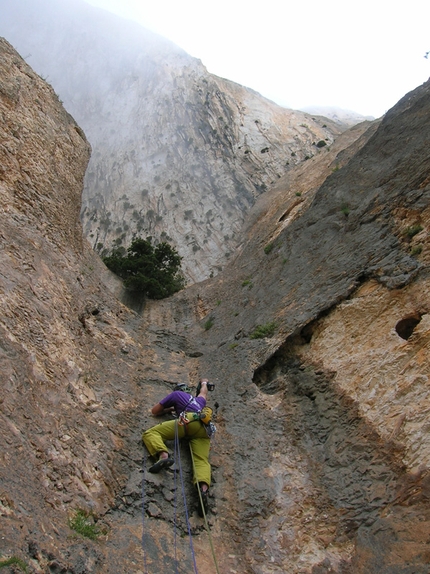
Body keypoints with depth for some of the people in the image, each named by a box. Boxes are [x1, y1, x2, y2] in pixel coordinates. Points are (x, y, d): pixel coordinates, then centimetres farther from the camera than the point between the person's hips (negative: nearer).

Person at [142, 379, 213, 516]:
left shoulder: (176, 394, 29)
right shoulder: (199, 400, 42)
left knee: (150, 433, -2)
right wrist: (204, 383, 88)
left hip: (189, 420, -5)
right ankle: (204, 489, -41)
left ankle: (163, 455, -31)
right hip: (204, 429, 5)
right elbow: (203, 393, 68)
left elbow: (155, 411, 32)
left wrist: (170, 409, 48)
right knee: (201, 460, -11)